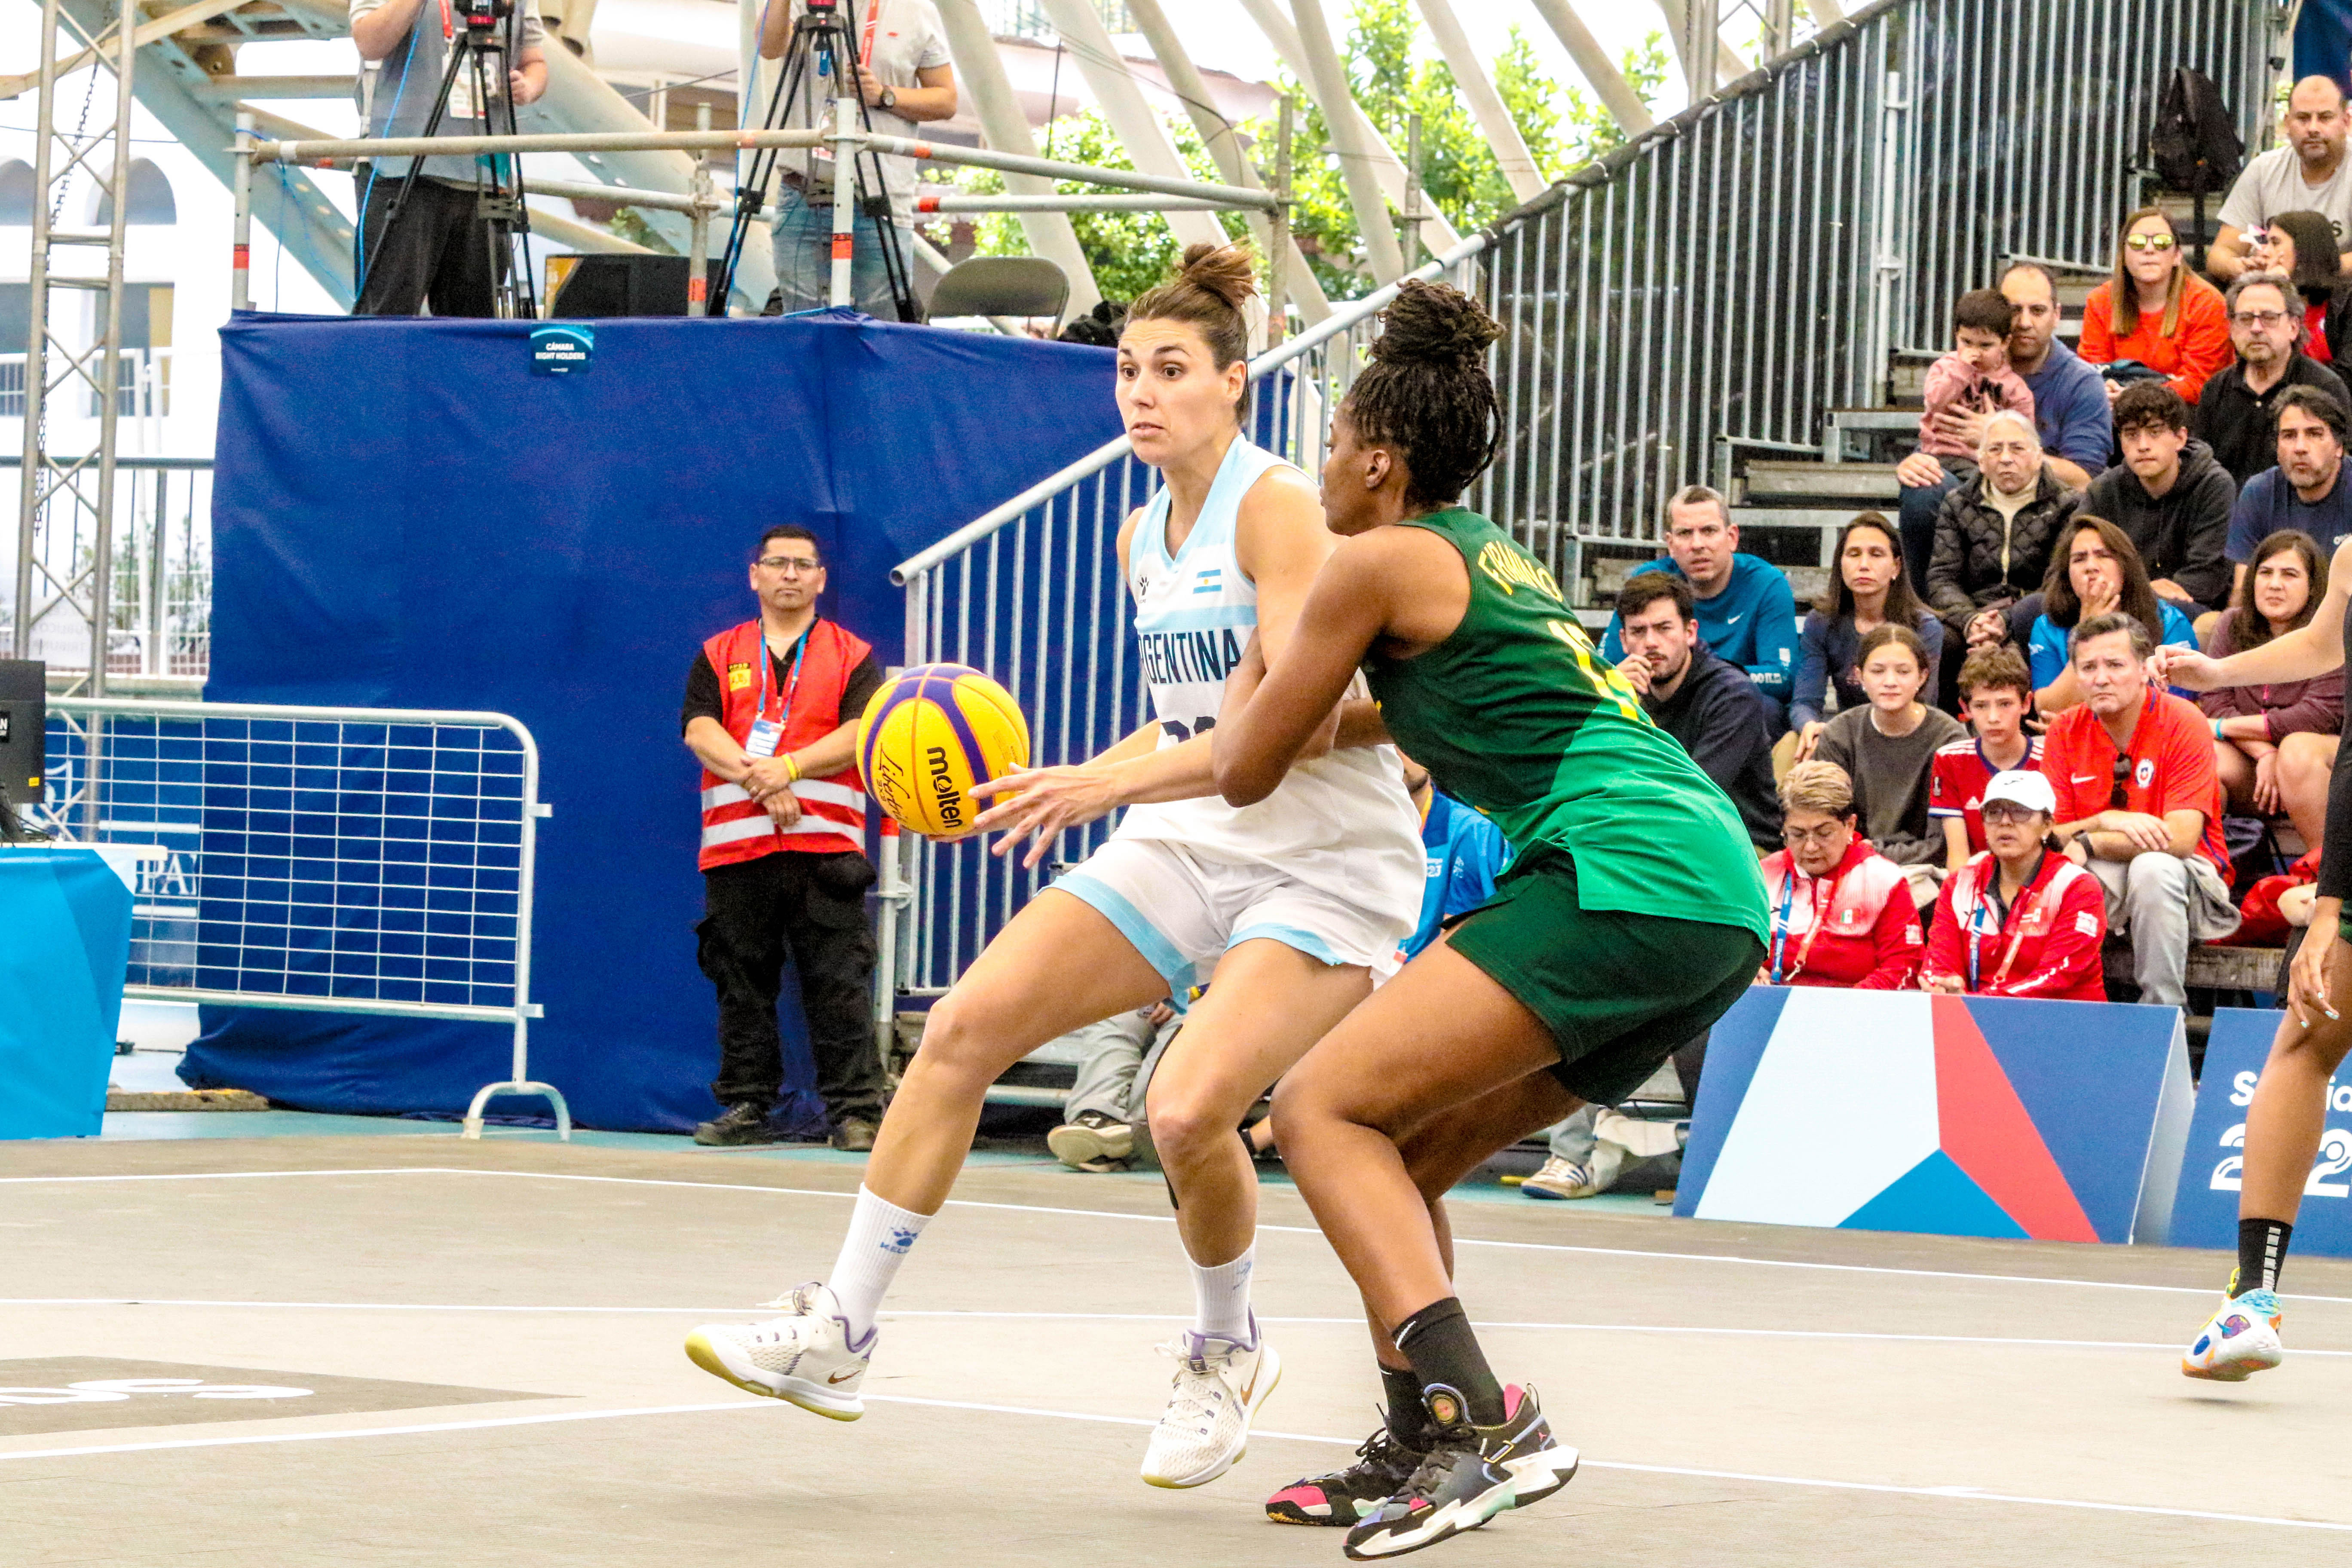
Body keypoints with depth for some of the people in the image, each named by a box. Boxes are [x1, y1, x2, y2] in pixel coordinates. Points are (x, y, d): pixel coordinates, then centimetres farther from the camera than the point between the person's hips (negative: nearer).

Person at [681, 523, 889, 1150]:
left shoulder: (852, 655, 12)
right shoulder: (719, 655, 16)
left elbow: (859, 734, -2)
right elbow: (700, 730, 1)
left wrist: (788, 767, -15)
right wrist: (756, 778, -15)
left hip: (824, 845, -2)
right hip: (735, 847, 2)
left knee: (838, 984, -7)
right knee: (742, 983, 4)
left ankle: (856, 1110, -8)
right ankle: (747, 1106, 10)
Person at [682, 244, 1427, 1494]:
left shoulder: (1276, 506, -12)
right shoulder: (1143, 536, 13)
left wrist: (1108, 784, -27)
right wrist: (1071, 791, 10)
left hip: (1323, 863, -8)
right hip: (1188, 843, 8)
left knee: (1187, 1109, -27)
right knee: (966, 1024, -8)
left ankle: (1226, 1350, 4)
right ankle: (838, 1333, -2)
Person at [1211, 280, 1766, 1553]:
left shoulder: (1380, 561, 1)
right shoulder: (1496, 559, 26)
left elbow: (1245, 770, 9)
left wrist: (1248, 678, 32)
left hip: (1623, 874, -9)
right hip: (1719, 904, 9)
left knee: (1323, 1108, -10)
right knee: (1396, 1158, 16)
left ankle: (1473, 1415, -26)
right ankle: (1419, 1457, 14)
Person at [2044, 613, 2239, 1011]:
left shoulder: (2183, 723, -13)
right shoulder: (2065, 732, -1)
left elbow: (2180, 839, -21)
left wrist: (2089, 844, -24)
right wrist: (2106, 822, -24)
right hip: (2100, 878, 3)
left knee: (2153, 867, -37)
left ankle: (2164, 1010, -26)